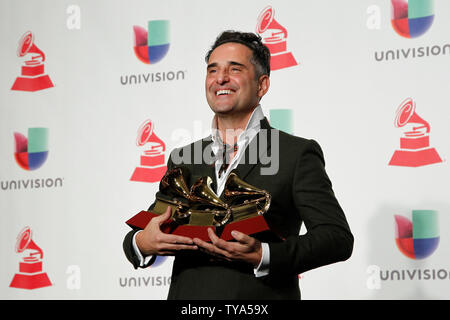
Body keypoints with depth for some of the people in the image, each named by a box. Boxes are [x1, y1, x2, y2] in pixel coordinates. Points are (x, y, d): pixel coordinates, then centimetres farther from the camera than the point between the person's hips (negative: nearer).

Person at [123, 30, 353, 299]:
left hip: (260, 300, -3)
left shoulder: (297, 154, -2)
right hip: (187, 295, 3)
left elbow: (338, 237, -10)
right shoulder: (182, 159, 12)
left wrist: (262, 256, -23)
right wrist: (142, 243, -12)